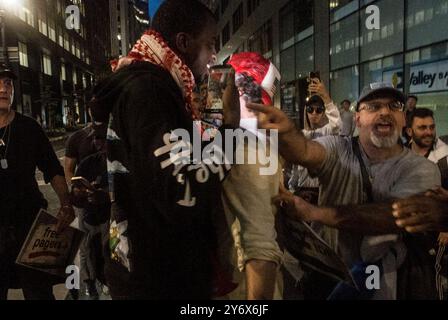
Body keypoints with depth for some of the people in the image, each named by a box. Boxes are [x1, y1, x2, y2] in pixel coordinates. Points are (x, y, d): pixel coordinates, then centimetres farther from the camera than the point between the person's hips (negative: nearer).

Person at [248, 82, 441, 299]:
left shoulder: (421, 170, -7)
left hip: (392, 285, 1)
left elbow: (393, 216, -24)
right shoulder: (337, 151, -3)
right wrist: (285, 131, -49)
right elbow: (304, 152, -25)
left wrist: (312, 212, -30)